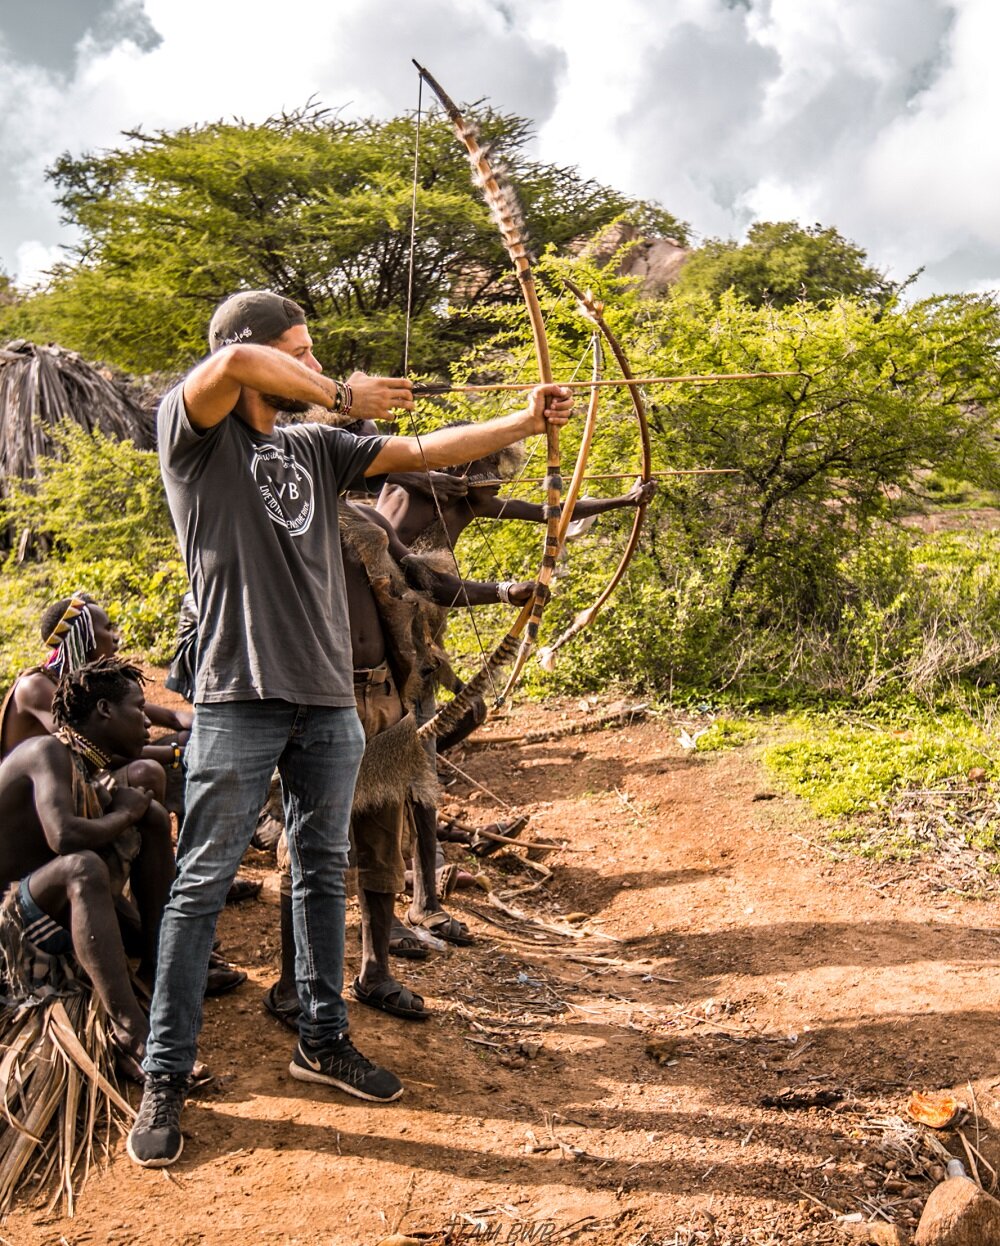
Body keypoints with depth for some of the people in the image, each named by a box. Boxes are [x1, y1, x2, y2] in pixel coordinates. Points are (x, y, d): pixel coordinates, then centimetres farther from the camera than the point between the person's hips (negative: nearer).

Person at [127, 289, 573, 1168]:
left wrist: (527, 422, 4)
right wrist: (343, 396, -10)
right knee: (202, 885, 0)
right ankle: (165, 1080, 12)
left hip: (328, 701, 6)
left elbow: (426, 452, 11)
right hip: (240, 700, -6)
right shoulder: (194, 434, -3)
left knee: (323, 874, 14)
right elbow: (234, 362, -22)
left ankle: (323, 1041, 29)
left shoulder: (316, 447, 14)